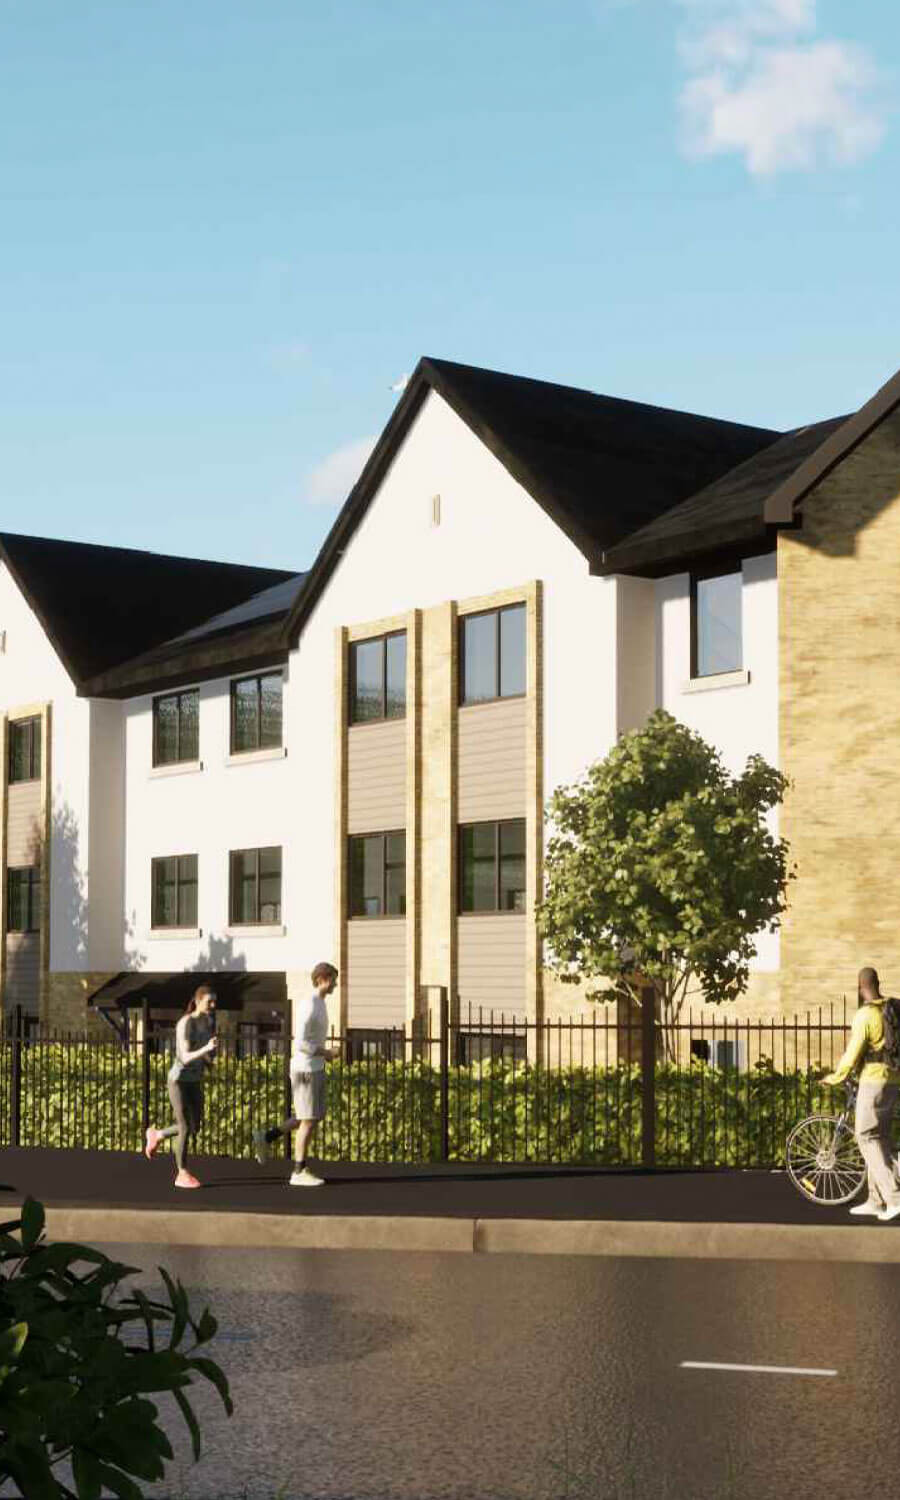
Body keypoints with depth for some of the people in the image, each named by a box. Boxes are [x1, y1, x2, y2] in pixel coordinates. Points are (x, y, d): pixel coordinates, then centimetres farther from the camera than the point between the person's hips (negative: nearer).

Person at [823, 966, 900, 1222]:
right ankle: (875, 1201, 16)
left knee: (868, 1137, -2)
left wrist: (834, 1077, 0)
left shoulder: (864, 1016, -16)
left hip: (874, 1081, -7)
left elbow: (853, 1055, -14)